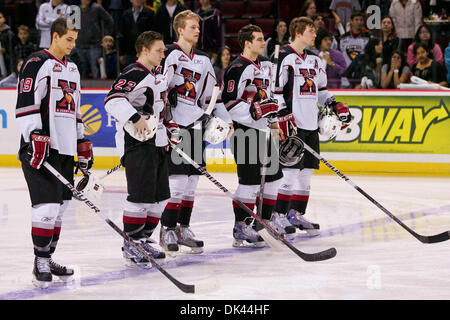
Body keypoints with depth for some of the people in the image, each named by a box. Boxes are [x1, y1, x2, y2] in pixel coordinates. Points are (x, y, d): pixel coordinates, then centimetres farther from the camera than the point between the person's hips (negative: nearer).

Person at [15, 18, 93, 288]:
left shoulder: (72, 68, 20)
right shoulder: (37, 64, -7)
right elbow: (26, 104, -15)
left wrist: (83, 143, 23)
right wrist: (35, 137, -24)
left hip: (65, 149, 9)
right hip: (41, 147, -9)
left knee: (60, 207, 11)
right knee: (47, 205, -12)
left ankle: (48, 258, 21)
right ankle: (40, 264, -4)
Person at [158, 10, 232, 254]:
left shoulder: (203, 60, 17)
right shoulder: (169, 55, -5)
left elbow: (211, 94, 23)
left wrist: (224, 120, 16)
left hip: (196, 125, 7)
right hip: (173, 124, -7)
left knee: (191, 181, 8)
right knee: (177, 180, -11)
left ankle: (183, 228, 16)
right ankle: (167, 230, -3)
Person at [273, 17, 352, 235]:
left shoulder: (314, 60, 17)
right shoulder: (284, 57, -9)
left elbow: (320, 88, 29)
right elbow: (275, 90, -13)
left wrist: (334, 105, 14)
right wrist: (283, 117, -20)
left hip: (311, 123, 8)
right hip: (292, 125, -8)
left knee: (306, 172, 9)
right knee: (290, 171, -9)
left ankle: (297, 214, 17)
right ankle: (280, 216, -2)